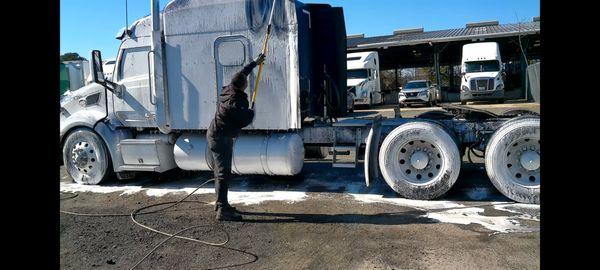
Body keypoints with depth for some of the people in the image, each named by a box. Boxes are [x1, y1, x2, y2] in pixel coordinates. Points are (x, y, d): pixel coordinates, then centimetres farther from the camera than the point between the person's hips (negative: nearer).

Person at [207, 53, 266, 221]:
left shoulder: (228, 90, 4)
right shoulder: (236, 101, -24)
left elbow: (242, 73, 21)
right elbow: (244, 122, -19)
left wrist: (255, 63, 31)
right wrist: (252, 112, 2)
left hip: (215, 134, 10)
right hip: (221, 138, -10)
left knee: (220, 172, 16)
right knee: (224, 173, -11)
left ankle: (220, 203, 26)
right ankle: (222, 210, -10)